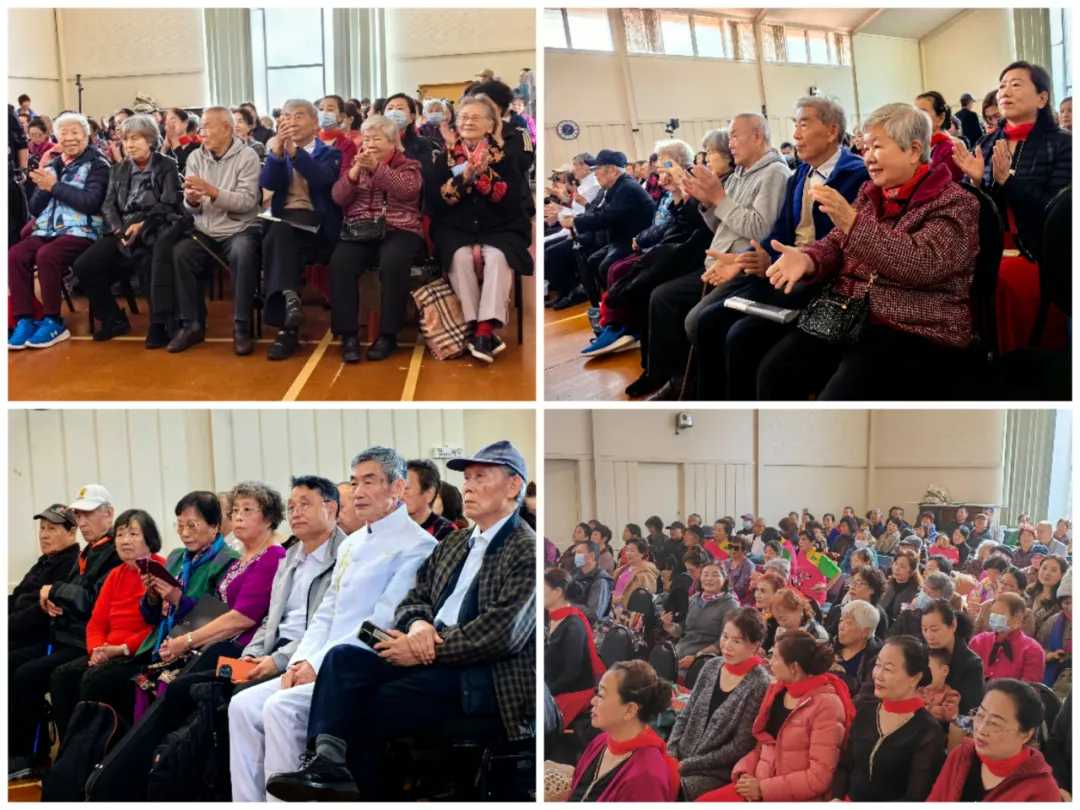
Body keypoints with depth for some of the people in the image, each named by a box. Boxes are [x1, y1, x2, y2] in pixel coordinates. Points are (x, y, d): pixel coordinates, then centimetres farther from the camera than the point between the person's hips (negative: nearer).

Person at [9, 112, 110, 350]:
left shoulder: (97, 165, 2)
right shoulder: (52, 166, 19)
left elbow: (91, 203, -14)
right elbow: (35, 209, 16)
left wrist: (54, 186, -12)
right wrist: (43, 185, -3)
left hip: (81, 231, -6)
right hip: (47, 231, 6)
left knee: (46, 256, -33)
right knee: (15, 255, -22)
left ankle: (53, 322, -19)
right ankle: (24, 320, -17)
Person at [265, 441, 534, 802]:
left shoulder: (528, 551, -5)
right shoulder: (453, 544, 22)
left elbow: (503, 633, -16)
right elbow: (414, 599, 18)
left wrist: (422, 650, -16)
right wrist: (418, 624, -7)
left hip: (484, 680, -7)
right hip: (430, 662, 7)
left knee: (363, 708, -20)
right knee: (343, 658, -18)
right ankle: (327, 760, -30)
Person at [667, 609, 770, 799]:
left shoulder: (759, 685, -14)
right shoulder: (712, 666, 5)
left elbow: (739, 748, -14)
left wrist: (687, 765, -14)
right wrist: (671, 755, -3)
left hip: (718, 773, -6)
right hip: (680, 760, 6)